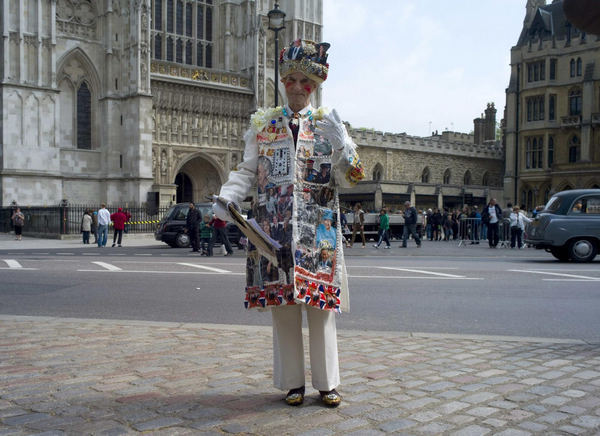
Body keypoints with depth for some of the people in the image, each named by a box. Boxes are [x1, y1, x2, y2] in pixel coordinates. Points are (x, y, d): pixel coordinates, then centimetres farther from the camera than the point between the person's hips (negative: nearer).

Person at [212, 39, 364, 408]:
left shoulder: (329, 122, 9)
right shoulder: (262, 123, 12)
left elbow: (350, 180, 4)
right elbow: (247, 171, 10)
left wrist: (341, 142, -13)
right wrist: (226, 200, -7)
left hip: (317, 227, -1)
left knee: (321, 302, 0)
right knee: (283, 304, 3)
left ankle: (328, 383, 12)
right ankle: (293, 382, 15)